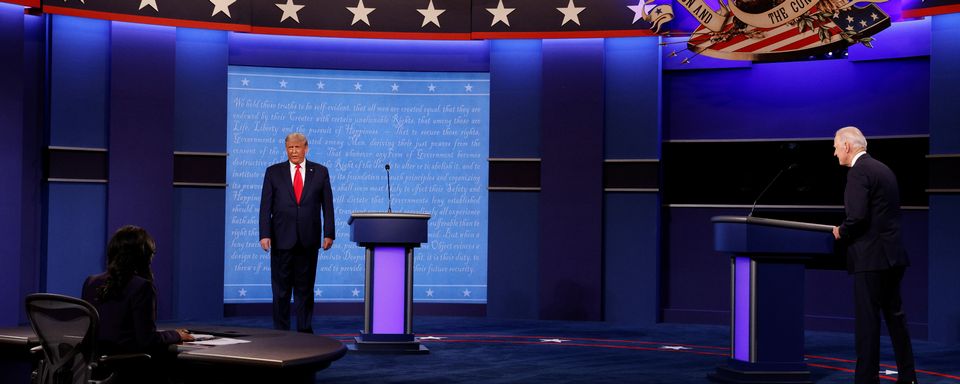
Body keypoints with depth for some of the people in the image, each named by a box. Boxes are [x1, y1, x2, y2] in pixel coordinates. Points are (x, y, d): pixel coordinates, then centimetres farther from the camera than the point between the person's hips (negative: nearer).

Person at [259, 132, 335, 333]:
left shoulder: (320, 172, 6)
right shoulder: (273, 172, 4)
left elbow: (327, 205, 5)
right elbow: (265, 206, 1)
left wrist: (329, 233, -2)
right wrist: (265, 234, -7)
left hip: (308, 239, 1)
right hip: (282, 239, 0)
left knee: (305, 287, 7)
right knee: (281, 288, 3)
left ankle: (305, 329, 13)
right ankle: (281, 330, 9)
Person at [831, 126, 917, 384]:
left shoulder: (859, 171, -13)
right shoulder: (883, 169, 16)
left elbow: (857, 216, -22)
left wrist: (841, 232, -4)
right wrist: (848, 230, 16)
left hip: (871, 256, -9)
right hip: (893, 255, 9)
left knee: (867, 320, -4)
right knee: (895, 315, 15)